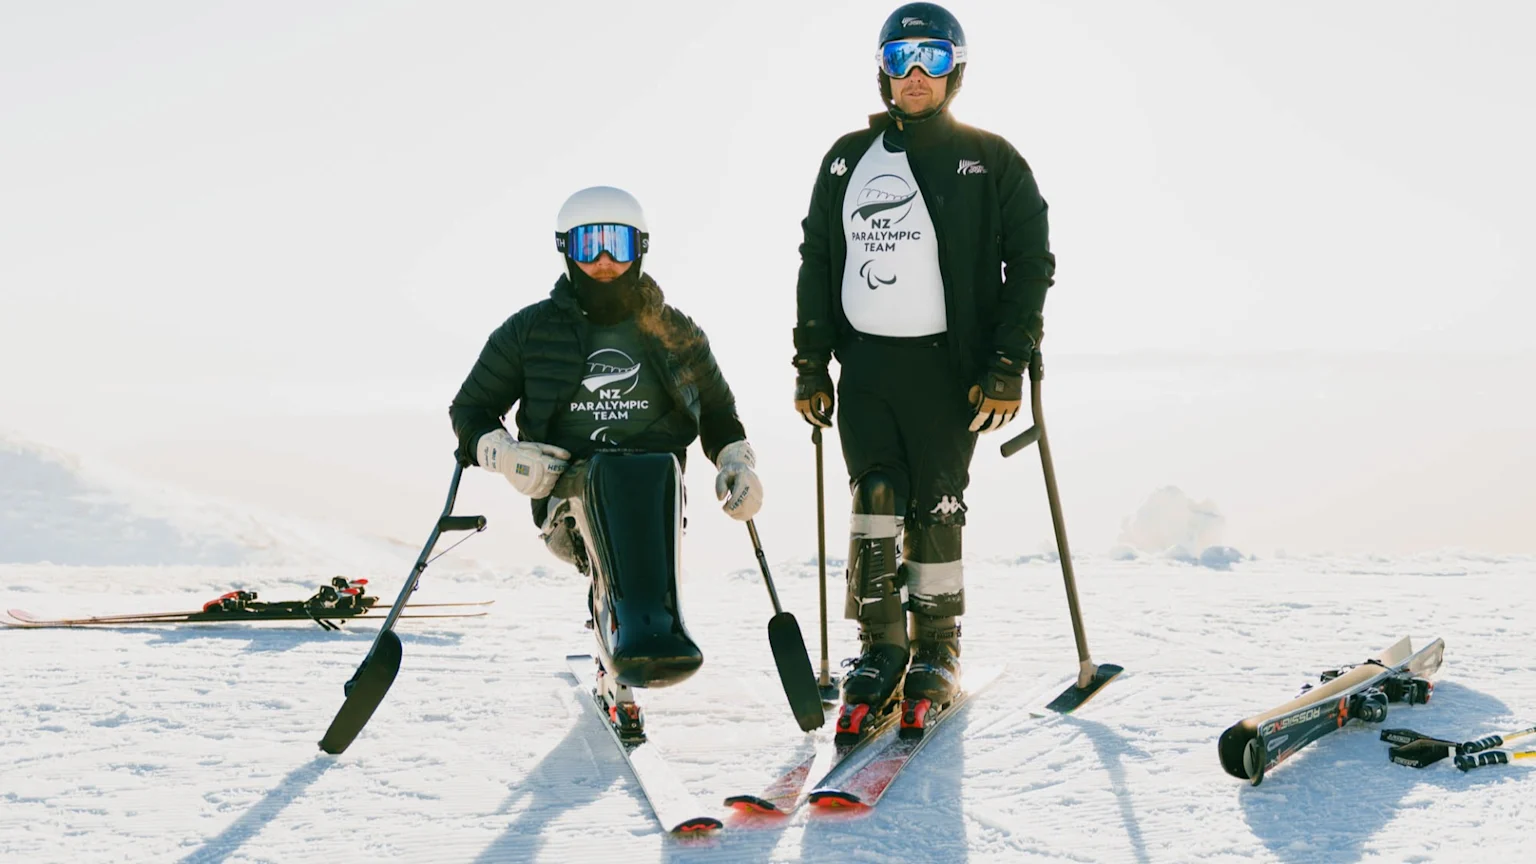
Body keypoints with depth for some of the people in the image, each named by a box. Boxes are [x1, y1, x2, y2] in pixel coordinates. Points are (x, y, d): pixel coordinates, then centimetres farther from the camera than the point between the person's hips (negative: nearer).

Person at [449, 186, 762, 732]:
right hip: (569, 499, -1)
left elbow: (718, 413, 28)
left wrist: (737, 463, 7)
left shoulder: (674, 333, 16)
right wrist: (504, 453, -4)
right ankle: (638, 624, -58)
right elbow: (470, 410, 17)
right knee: (607, 472, -37)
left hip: (654, 502, 1)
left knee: (657, 468, -36)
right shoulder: (532, 332, 11)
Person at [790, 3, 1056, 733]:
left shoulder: (990, 162, 3)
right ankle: (880, 647, 7)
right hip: (864, 360, 3)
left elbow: (1031, 264, 1)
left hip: (946, 363, -3)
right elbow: (816, 262, 16)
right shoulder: (847, 159, 13)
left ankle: (937, 654, 11)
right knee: (874, 501, -2)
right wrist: (811, 363, 9)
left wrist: (1006, 366, -8)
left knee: (935, 508, 0)